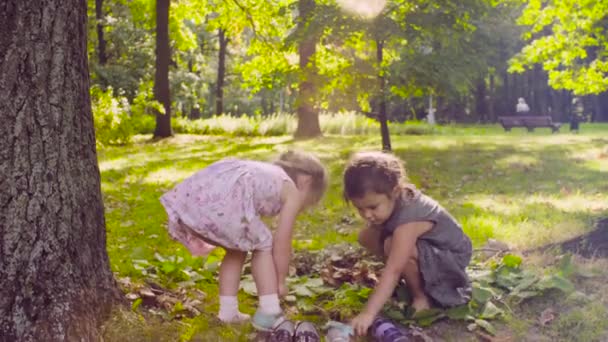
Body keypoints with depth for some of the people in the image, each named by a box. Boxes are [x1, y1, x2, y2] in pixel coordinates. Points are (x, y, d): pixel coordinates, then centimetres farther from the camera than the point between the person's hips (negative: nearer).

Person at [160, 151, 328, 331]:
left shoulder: (264, 174, 39)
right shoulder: (292, 192, 17)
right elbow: (281, 243, 17)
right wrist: (280, 281, 29)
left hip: (191, 199, 8)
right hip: (223, 202, -8)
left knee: (237, 249, 28)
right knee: (263, 245, 16)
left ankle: (228, 310, 30)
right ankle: (270, 314, 15)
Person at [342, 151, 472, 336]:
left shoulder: (408, 221, -37)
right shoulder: (397, 197, -15)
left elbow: (392, 271, -42)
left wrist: (368, 313, -46)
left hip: (451, 258, -9)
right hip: (426, 245, 9)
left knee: (393, 246, -36)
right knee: (366, 237, -4)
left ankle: (421, 295, -12)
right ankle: (414, 275, 8)